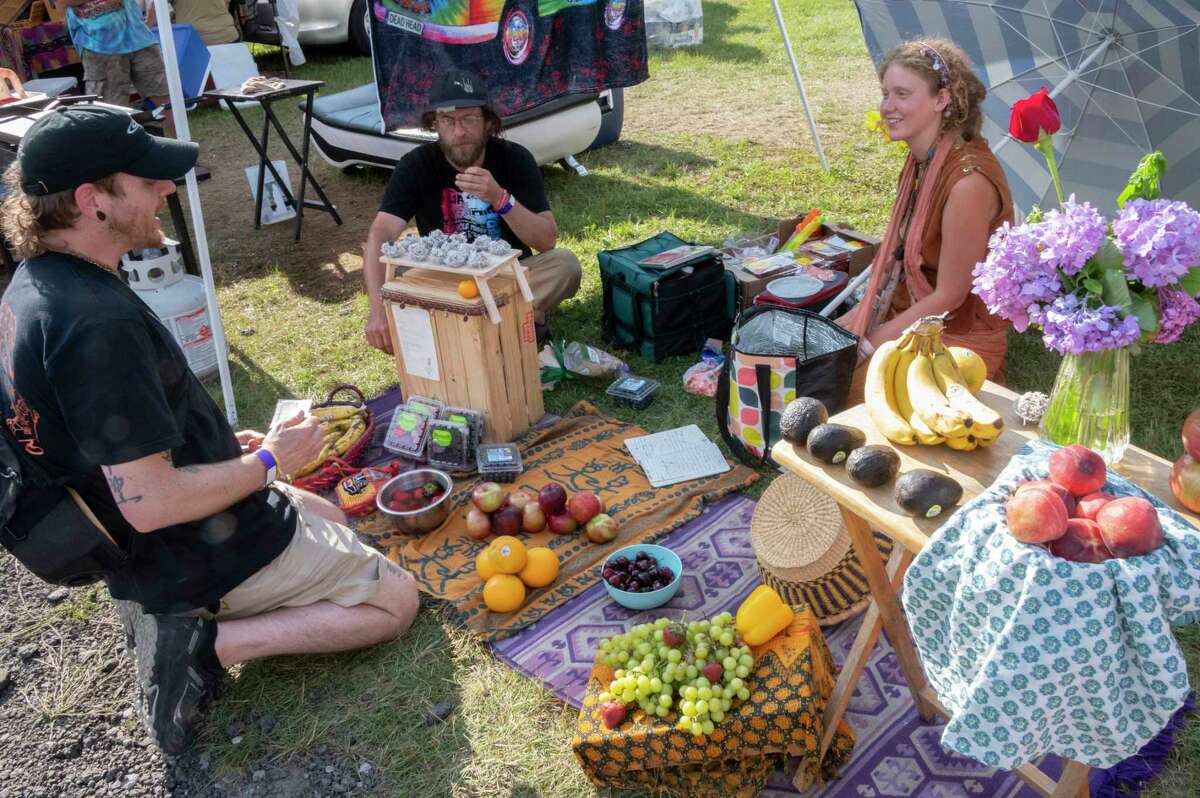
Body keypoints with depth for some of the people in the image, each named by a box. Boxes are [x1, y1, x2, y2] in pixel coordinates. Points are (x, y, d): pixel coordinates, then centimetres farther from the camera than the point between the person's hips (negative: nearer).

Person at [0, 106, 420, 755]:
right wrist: (269, 462, -16)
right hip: (206, 557, -9)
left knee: (330, 518, 30)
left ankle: (179, 615, 15)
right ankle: (206, 645, -5)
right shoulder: (99, 323, -32)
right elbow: (149, 502, -31)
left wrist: (223, 445, 8)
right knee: (395, 601, 4)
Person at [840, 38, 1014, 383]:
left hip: (957, 338, -8)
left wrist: (868, 345, -16)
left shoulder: (968, 181, -25)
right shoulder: (920, 161, 3)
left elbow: (949, 296, -20)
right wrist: (854, 319, 2)